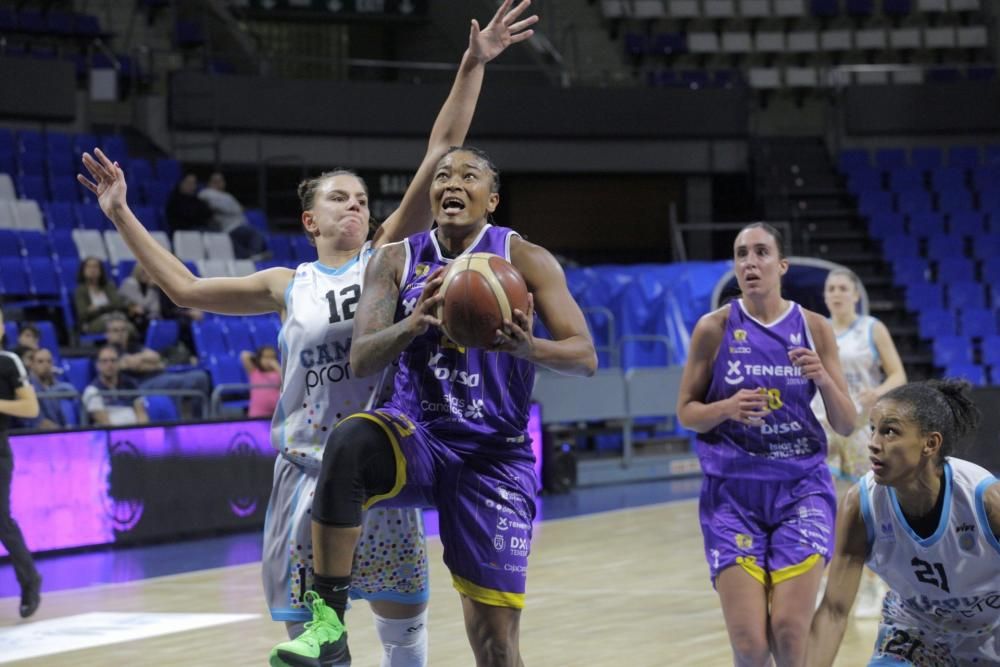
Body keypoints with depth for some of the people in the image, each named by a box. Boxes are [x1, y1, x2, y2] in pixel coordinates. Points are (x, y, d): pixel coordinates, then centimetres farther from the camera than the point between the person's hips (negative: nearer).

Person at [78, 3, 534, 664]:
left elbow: (440, 154, -3)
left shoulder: (385, 257, 3)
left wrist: (473, 66, -9)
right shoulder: (289, 287, 8)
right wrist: (122, 215, 11)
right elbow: (187, 288, 12)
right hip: (308, 466, 1)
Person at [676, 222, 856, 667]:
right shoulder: (715, 328, -1)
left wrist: (825, 381, -15)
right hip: (733, 491, 0)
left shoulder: (814, 328, 2)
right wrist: (727, 408, -16)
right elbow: (686, 412, 5)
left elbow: (846, 426, 5)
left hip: (800, 487, 1)